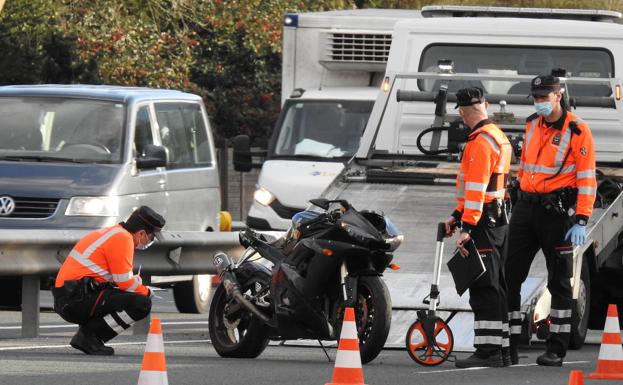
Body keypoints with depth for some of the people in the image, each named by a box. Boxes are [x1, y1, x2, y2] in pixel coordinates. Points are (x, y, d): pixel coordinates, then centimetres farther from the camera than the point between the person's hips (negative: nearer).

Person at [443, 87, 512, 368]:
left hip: (483, 222, -10)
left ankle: (487, 352, -14)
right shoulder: (498, 136, 17)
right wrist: (457, 216, 25)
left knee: (484, 288, -11)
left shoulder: (480, 142, -15)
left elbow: (476, 187, -22)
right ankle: (501, 350, 17)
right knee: (495, 287, 13)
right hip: (499, 218, 10)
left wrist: (467, 227, -24)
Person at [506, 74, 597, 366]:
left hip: (557, 211, -6)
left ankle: (556, 350, 5)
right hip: (526, 208, 6)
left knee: (559, 281, 1)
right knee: (509, 277, 2)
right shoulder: (532, 125, 12)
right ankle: (509, 346, 6)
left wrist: (581, 221, -17)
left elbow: (586, 178, -11)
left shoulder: (577, 131, -8)